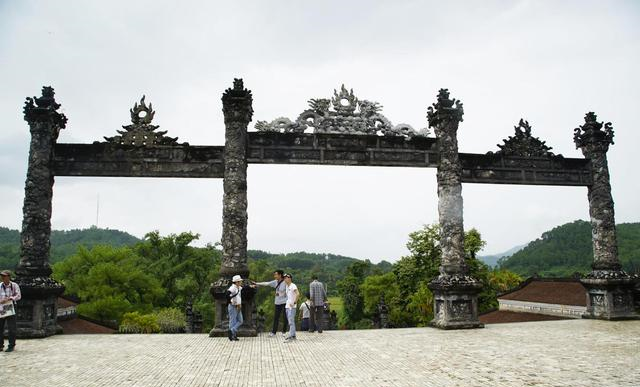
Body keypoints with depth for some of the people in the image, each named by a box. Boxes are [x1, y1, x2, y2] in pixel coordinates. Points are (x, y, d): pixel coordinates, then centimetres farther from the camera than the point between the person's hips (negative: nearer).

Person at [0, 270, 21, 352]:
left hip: (10, 307, -3)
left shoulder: (14, 285, -1)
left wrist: (9, 298, -24)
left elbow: (18, 296, -8)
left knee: (11, 328, -1)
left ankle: (11, 346, 7)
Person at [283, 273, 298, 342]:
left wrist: (295, 302, -26)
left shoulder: (293, 286, -12)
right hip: (287, 306, 9)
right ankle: (293, 335, 21)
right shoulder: (287, 286, 15)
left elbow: (297, 294, -24)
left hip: (292, 307, -9)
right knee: (290, 321, 14)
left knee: (291, 321, -10)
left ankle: (291, 337, -10)